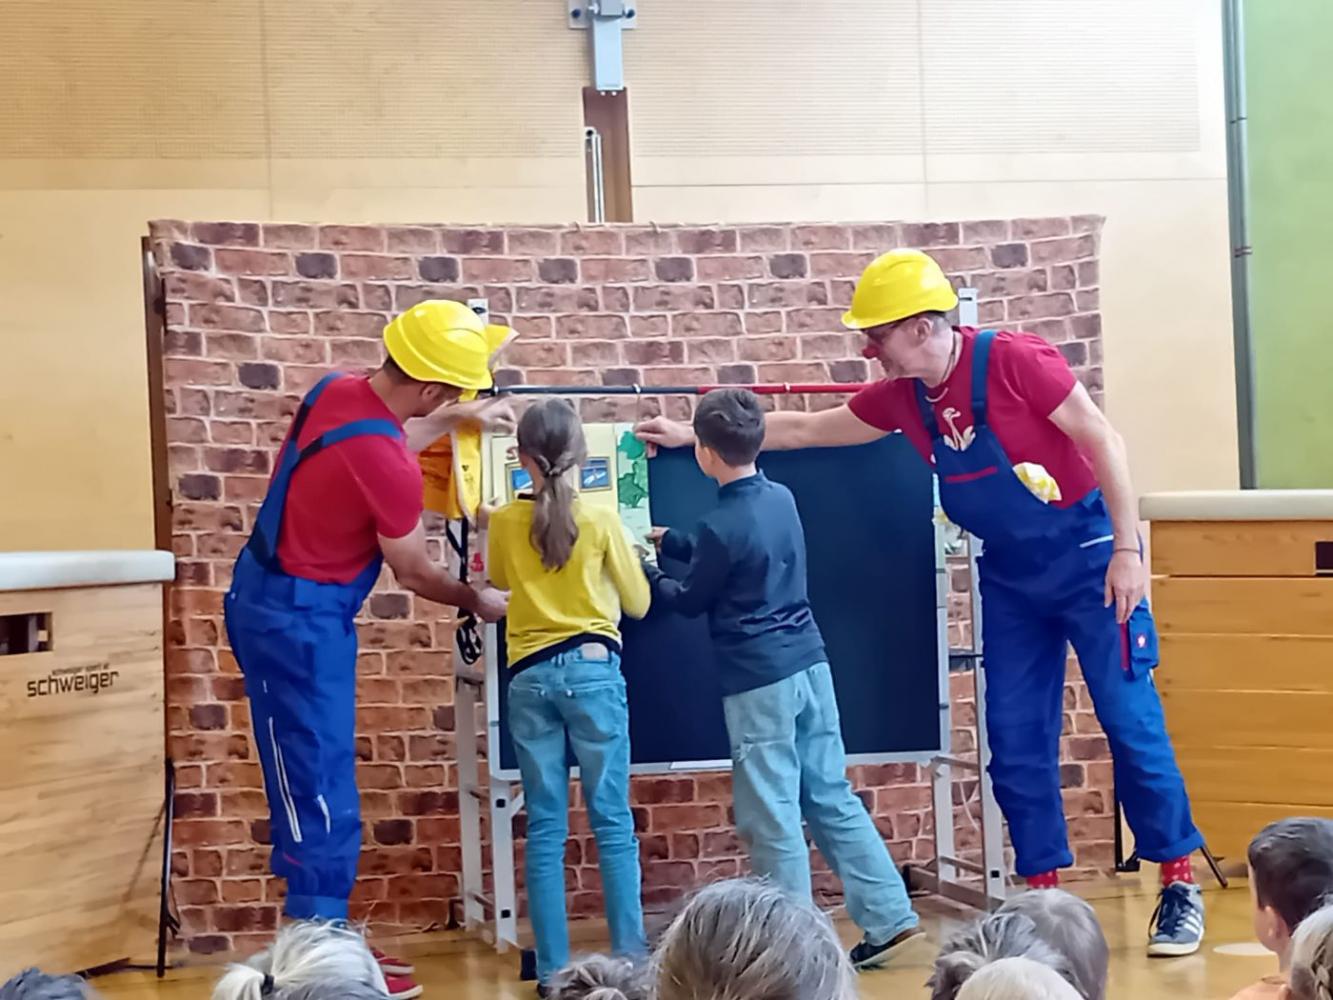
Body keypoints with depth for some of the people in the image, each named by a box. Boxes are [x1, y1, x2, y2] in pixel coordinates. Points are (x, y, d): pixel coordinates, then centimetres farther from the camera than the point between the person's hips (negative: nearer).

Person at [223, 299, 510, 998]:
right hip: (298, 619, -10)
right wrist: (477, 601, 9)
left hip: (278, 599, 10)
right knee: (322, 802, -3)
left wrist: (449, 426, 23)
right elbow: (415, 575, -9)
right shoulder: (387, 464, -25)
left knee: (315, 790, 15)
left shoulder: (336, 390, -1)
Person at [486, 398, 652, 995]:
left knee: (545, 828, 5)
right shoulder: (601, 520, -5)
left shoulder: (504, 523, 2)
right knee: (613, 822, 4)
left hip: (530, 678, 2)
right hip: (592, 670, -2)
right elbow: (638, 603, 6)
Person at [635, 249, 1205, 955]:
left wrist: (1128, 549, -19)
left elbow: (1103, 441, -15)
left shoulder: (1012, 360, -18)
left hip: (1086, 555, -6)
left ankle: (1180, 886, 9)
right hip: (1009, 572, 6)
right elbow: (805, 430, 10)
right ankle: (1044, 891, 15)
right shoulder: (902, 397, 0)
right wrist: (693, 435, 12)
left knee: (1130, 721, -3)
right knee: (1015, 738, 5)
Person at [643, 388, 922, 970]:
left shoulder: (721, 525, -15)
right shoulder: (782, 498, 8)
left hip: (759, 681, -8)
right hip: (810, 664, 8)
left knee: (771, 816, 0)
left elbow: (690, 601, 0)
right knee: (832, 797, 12)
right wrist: (668, 542, 33)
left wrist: (649, 575, 18)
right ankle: (891, 918, 13)